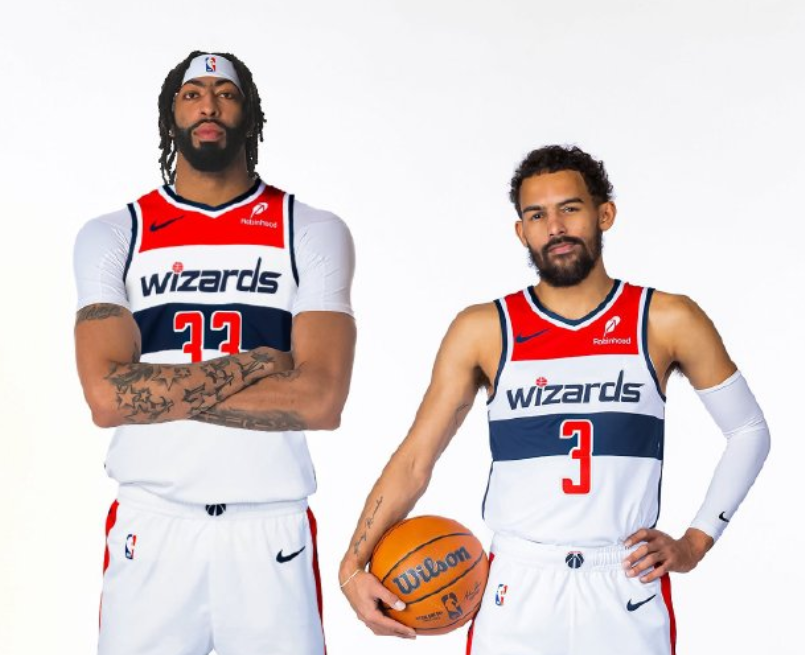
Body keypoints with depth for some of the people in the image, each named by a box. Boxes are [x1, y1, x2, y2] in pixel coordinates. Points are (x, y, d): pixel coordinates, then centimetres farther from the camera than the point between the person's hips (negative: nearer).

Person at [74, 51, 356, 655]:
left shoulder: (313, 233, 2)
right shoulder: (112, 237, 4)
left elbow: (321, 400, -11)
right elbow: (107, 396, -10)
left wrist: (160, 389, -11)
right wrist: (257, 362, -11)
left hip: (271, 530, 0)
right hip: (150, 528, 1)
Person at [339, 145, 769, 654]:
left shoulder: (667, 322, -1)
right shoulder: (482, 331, -1)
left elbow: (749, 430, 10)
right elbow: (415, 460, -1)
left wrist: (696, 544, 2)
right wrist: (354, 565, -13)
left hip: (628, 593, 0)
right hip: (517, 593, 0)